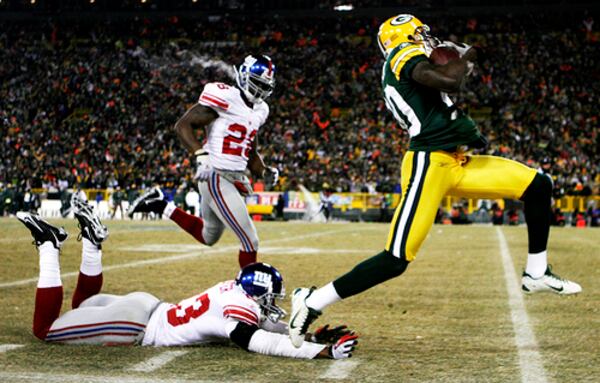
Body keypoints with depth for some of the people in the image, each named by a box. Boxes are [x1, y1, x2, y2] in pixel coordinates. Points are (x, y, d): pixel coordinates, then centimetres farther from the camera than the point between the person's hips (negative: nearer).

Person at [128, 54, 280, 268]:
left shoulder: (259, 110, 13)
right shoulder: (225, 98, -13)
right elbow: (183, 125, -14)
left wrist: (265, 172, 4)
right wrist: (201, 154, -27)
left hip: (235, 179, 9)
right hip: (216, 178, -9)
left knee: (208, 237, 26)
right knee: (250, 240, -8)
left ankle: (161, 206, 33)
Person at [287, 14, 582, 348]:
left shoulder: (406, 66, 24)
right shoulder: (405, 56, -3)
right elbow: (450, 81, -21)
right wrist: (466, 57, -1)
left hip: (458, 164, 10)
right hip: (430, 164, -10)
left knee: (538, 186, 10)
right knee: (396, 260, -13)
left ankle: (536, 274, 20)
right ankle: (312, 303, -5)